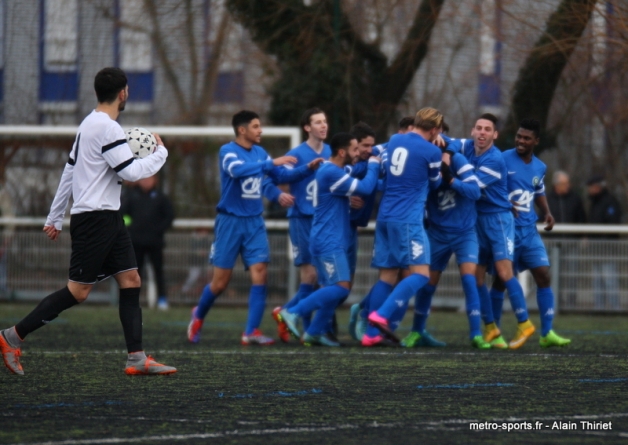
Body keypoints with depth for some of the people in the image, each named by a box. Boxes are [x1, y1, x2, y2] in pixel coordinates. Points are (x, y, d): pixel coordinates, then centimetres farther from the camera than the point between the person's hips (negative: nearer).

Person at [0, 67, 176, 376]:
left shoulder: (90, 124, 15)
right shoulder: (107, 128, -16)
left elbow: (70, 170, 19)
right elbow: (130, 172, -20)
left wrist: (55, 217, 22)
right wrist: (160, 153, -3)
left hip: (108, 218, 10)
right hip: (94, 218, -10)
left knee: (131, 281, 4)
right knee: (78, 291, -8)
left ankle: (136, 359, 0)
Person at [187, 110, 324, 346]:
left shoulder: (260, 153, 9)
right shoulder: (228, 151, -10)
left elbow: (281, 176, 18)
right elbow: (238, 169, -30)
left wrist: (307, 169, 4)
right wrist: (272, 162, -33)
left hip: (254, 222, 5)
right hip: (230, 221, -5)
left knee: (259, 273, -10)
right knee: (221, 280, -1)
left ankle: (252, 331, -9)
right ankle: (198, 315, 27)